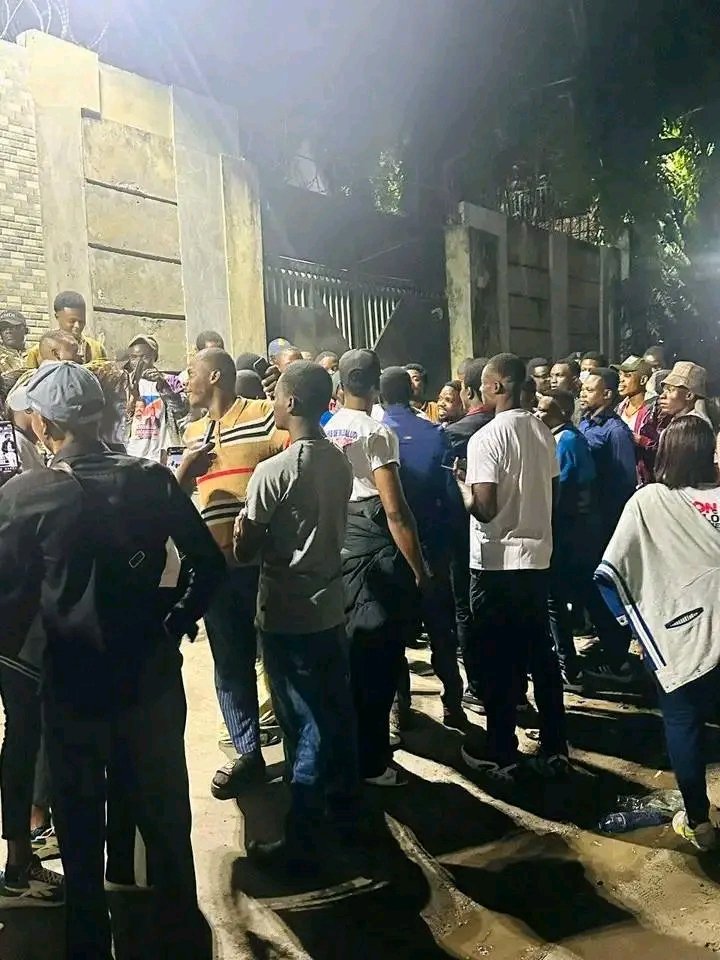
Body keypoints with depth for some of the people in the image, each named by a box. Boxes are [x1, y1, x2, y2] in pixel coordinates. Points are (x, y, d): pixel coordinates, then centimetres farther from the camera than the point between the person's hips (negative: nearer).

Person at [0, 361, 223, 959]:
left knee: (81, 831, 20)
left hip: (71, 685, -1)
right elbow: (209, 562, -6)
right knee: (167, 820, 19)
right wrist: (181, 621, 6)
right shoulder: (153, 480, -9)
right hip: (152, 677, 2)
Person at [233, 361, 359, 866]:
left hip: (288, 615, -7)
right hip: (331, 606, 7)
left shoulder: (273, 471, -18)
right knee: (337, 711, 20)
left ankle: (303, 839, 14)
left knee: (304, 723, 1)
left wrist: (243, 525, 6)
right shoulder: (341, 463, 2)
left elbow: (244, 550, -13)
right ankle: (345, 797, 38)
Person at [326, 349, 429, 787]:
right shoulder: (377, 432, -13)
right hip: (374, 549, -7)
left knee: (349, 652, 18)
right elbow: (395, 510, -18)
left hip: (337, 546, 7)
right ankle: (372, 762, 11)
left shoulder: (325, 432, 8)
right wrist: (420, 569, -12)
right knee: (378, 657, 2)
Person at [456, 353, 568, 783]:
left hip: (497, 563, -7)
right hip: (538, 556, 7)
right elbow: (550, 492, 13)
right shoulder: (543, 432, 5)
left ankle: (502, 754, 16)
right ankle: (555, 748, 25)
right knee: (541, 653, 15)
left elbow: (485, 509, -20)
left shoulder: (486, 438, -16)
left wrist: (462, 485, -3)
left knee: (499, 661, 5)